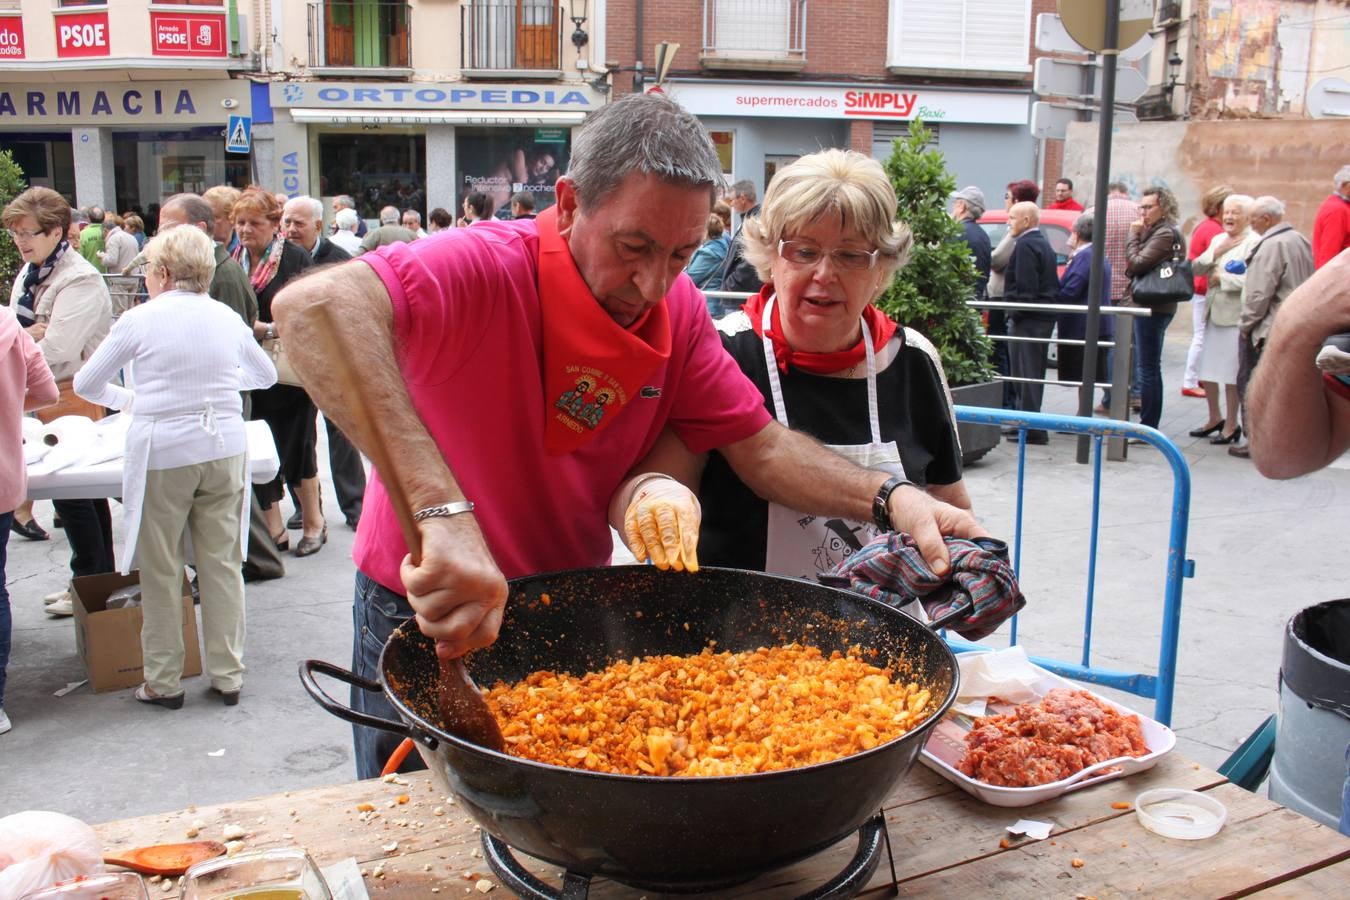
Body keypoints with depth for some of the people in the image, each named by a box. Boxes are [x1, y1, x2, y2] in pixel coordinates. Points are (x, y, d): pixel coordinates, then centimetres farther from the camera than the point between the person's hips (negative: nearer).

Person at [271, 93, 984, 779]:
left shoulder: (679, 312, -9)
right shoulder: (486, 270, -30)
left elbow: (759, 446, -5)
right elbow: (313, 305, -47)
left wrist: (888, 498, -22)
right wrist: (441, 511, -57)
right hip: (426, 618, -4)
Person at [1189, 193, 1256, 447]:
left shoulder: (1255, 243, -10)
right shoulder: (1218, 240, 16)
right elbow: (1196, 268, 8)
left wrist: (1222, 278, -12)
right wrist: (1216, 252, -7)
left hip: (1236, 317, -8)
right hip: (1213, 314, 8)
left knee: (1231, 374, 0)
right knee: (1207, 371, 15)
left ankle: (1231, 425, 12)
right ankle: (1215, 419, 31)